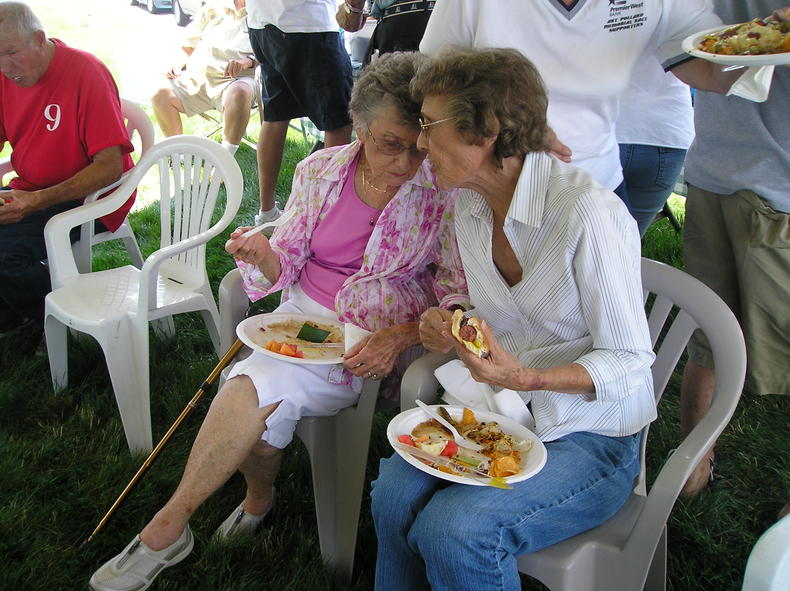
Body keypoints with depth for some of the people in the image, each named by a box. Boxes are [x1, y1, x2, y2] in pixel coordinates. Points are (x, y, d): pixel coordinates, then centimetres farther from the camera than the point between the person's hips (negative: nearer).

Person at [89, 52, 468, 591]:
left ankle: (169, 525, -5)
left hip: (377, 339, -4)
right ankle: (260, 495, 11)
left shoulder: (443, 192, -9)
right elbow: (290, 264, 9)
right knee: (254, 403, -24)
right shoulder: (321, 170, 3)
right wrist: (266, 257, -14)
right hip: (302, 316, 4)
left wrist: (400, 337, -23)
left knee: (253, 388, -25)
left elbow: (460, 299, -7)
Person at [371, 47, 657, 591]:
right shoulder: (469, 203, 3)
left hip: (591, 437, -6)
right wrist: (451, 327, -5)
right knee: (394, 494, -20)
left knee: (454, 531, -26)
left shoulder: (588, 212, -22)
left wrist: (526, 378, -30)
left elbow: (630, 359, -15)